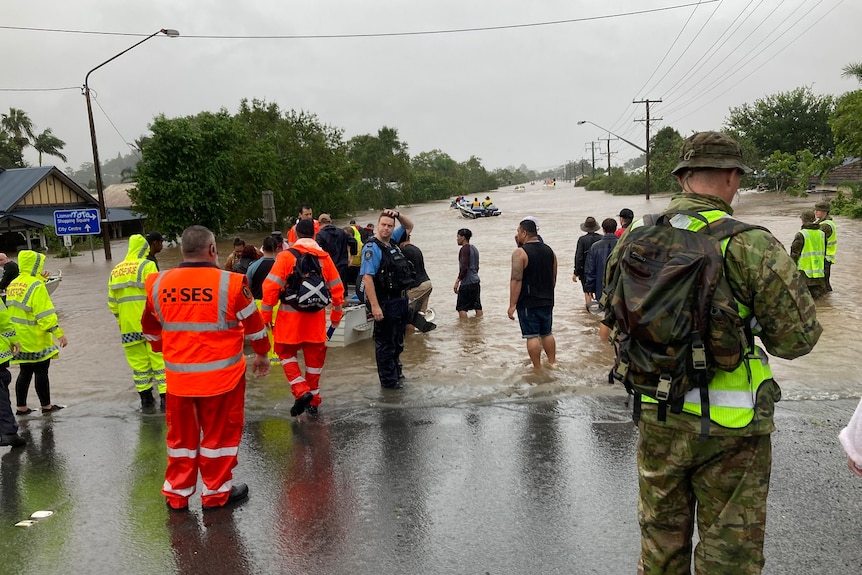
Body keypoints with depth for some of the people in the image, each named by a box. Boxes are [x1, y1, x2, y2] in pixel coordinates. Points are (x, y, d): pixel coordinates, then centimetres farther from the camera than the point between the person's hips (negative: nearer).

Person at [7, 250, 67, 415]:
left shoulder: (13, 285, 9)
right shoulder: (36, 286, -17)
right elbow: (45, 314, -21)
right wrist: (59, 333, -21)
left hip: (20, 338, 8)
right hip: (36, 339, -8)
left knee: (25, 371, 15)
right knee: (41, 372, 3)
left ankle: (21, 407, 21)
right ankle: (46, 406, 12)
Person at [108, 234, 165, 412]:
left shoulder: (116, 270, 12)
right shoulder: (147, 266, -7)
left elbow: (112, 301, 15)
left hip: (128, 325, 5)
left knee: (138, 362, 11)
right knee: (159, 359, -1)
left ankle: (146, 399, 16)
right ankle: (165, 397, -3)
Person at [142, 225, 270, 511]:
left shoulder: (158, 284, 0)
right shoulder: (230, 283, -12)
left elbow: (151, 329, 16)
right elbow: (253, 324, 0)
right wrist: (262, 354, 17)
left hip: (178, 375, 4)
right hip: (221, 375, -3)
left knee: (181, 434, 17)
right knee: (220, 432, 11)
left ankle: (176, 493, 29)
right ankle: (217, 492, 23)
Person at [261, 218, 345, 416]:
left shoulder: (286, 256, -9)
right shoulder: (325, 257, 2)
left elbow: (271, 287, -12)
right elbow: (337, 289, 5)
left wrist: (266, 316, -4)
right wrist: (336, 315, 15)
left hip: (290, 317, -3)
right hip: (316, 318, 3)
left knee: (286, 353, 14)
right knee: (314, 357, 15)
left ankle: (301, 391, -3)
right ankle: (313, 400, 24)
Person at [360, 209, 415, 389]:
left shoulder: (393, 242, 8)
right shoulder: (372, 248, -16)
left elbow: (409, 226, 24)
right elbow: (367, 278, -22)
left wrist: (398, 215, 2)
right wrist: (375, 306, -27)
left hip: (401, 299, 8)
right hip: (385, 303, -8)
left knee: (398, 341, 21)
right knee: (385, 342, 5)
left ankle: (395, 369, 38)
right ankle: (388, 380, 15)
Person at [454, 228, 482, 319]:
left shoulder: (465, 249, -12)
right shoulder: (474, 248, 15)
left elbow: (464, 267, -20)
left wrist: (457, 281, -19)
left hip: (466, 283, -9)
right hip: (476, 281, 9)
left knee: (461, 307, -3)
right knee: (477, 306, 11)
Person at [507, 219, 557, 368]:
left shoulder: (520, 253, -12)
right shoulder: (549, 251, 9)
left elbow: (516, 280, -18)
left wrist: (512, 305, -15)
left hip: (528, 303, -6)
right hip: (547, 301, 7)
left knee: (532, 335, 0)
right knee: (547, 333, 17)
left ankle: (537, 368, 4)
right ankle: (552, 362, 25)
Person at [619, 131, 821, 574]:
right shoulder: (749, 244, -16)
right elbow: (797, 337, -12)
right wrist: (750, 323, 7)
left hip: (656, 415, 5)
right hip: (729, 422, -4)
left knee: (660, 534, 22)